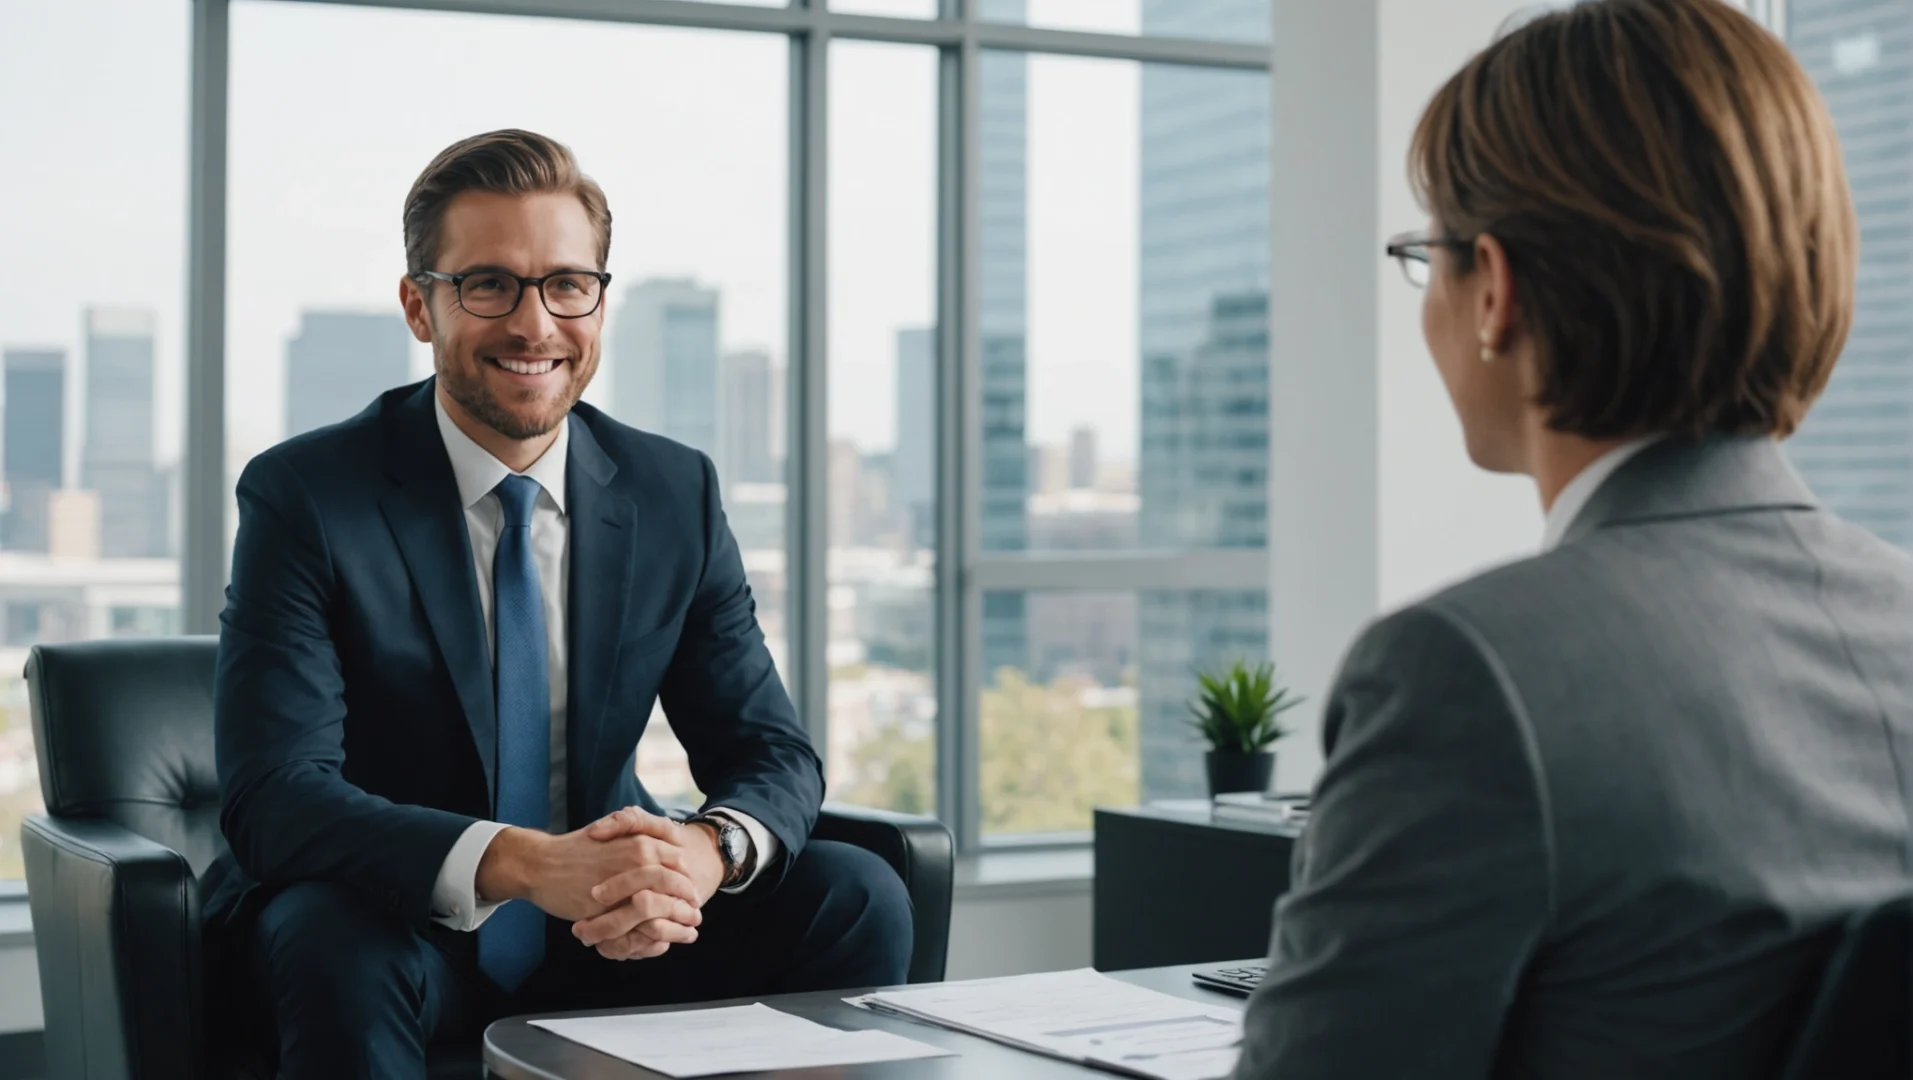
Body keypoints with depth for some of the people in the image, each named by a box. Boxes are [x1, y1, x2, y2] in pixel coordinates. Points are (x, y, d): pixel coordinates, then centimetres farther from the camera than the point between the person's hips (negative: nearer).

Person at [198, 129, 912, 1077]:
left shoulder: (675, 494, 0)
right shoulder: (302, 497, -14)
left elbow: (770, 750, -1)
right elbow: (273, 795, -23)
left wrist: (708, 849, -27)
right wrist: (522, 864, -40)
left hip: (603, 936, 4)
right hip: (383, 924, -4)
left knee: (855, 898, -17)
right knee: (339, 948, -37)